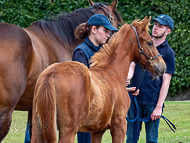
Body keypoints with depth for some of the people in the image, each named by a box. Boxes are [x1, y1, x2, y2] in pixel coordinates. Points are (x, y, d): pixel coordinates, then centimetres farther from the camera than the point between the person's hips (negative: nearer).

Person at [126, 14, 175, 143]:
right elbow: (132, 67, 7)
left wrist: (159, 107, -11)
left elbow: (166, 82, -5)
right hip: (135, 99, 3)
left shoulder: (169, 53, -2)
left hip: (153, 103, -3)